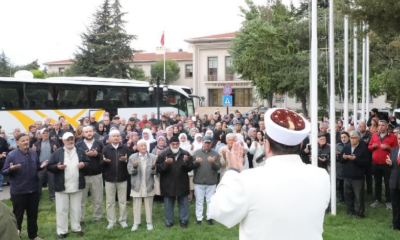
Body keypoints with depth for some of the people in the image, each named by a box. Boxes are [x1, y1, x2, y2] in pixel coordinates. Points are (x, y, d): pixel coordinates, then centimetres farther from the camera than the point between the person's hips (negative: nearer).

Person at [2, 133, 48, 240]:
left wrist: (42, 166, -8)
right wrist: (11, 169, -32)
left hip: (34, 190, 5)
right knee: (18, 215, 8)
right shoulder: (12, 155, -13)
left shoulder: (33, 153, 2)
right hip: (18, 191, -5)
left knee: (33, 214, 16)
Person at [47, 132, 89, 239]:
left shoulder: (80, 151, 7)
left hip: (76, 186, 2)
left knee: (76, 209, 12)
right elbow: (49, 166, -3)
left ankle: (76, 228, 25)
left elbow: (88, 163, 13)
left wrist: (84, 164, -9)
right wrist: (57, 167, -22)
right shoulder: (57, 152, -2)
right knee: (62, 210, 4)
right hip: (62, 186, -2)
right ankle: (62, 231, 12)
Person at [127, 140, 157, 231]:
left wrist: (153, 168, -25)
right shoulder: (132, 157, -1)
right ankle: (136, 222, 20)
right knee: (136, 205, 9)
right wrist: (134, 167, -24)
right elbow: (130, 171, -4)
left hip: (148, 185, 0)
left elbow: (155, 172, -3)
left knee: (148, 205, 10)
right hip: (137, 185, 0)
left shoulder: (153, 157, -2)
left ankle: (149, 222, 22)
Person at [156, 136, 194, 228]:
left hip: (182, 183, 1)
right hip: (168, 184, -1)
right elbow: (158, 168, -9)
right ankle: (169, 221, 23)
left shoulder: (185, 154, 1)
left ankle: (184, 220, 25)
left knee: (183, 203, 10)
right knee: (168, 203, 10)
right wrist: (165, 163, -26)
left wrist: (186, 162, -21)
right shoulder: (163, 154, -4)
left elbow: (190, 168, -2)